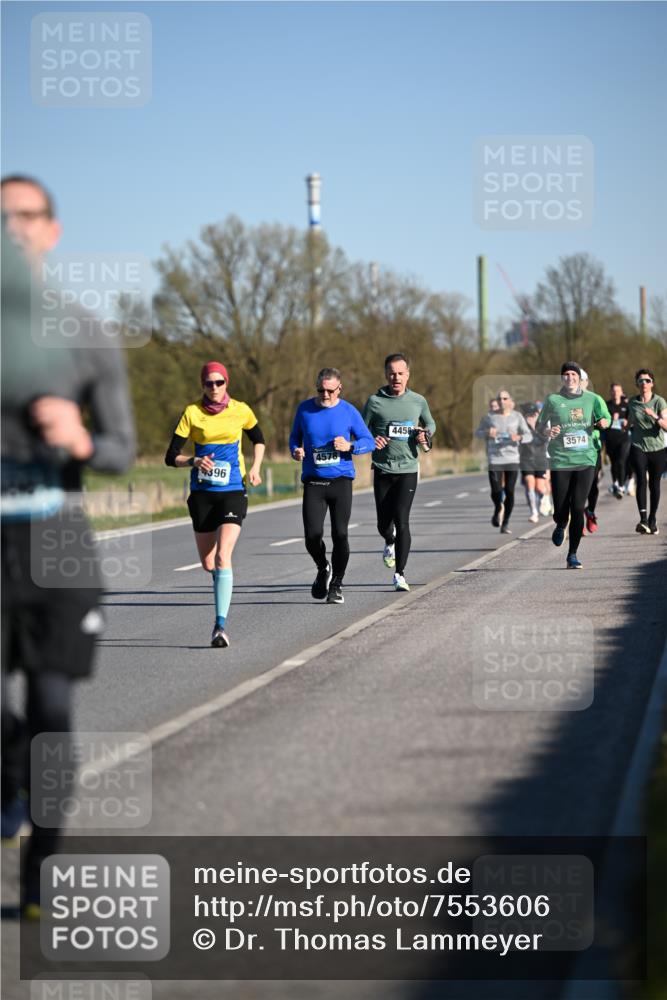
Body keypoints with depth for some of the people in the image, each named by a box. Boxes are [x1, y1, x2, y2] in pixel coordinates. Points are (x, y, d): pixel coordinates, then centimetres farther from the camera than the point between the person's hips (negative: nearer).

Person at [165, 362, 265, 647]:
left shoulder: (240, 410, 0)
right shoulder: (192, 413, -2)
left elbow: (258, 439, 20)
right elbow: (171, 457, -2)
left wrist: (255, 468, 4)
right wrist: (194, 461, -21)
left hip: (233, 492, -2)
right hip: (202, 494, 2)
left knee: (222, 556, -19)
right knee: (208, 564, 7)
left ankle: (220, 625, -22)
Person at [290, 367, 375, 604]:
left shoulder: (349, 411, 0)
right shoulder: (304, 409, 5)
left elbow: (369, 442, 4)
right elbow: (295, 437, 19)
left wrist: (349, 446, -15)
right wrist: (295, 451, -3)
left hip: (341, 480, -1)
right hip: (313, 482, 1)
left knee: (340, 535, -6)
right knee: (312, 536, -9)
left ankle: (336, 584, 11)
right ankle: (323, 569, 23)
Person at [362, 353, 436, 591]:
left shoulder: (418, 401, 5)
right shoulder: (375, 401, 0)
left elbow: (430, 423, 22)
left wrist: (426, 435, -1)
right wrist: (371, 441, -15)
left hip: (408, 470, -1)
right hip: (382, 470, 1)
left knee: (402, 522, -14)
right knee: (384, 523, 7)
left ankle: (399, 575, -11)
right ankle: (390, 543, 44)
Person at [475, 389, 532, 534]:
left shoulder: (517, 416, 4)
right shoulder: (489, 417, 4)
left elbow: (528, 436, 2)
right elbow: (478, 432, 15)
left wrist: (519, 437, -20)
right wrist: (487, 433, -8)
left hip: (512, 459, 0)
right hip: (494, 458, 0)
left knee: (509, 492, -4)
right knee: (496, 492, -8)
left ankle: (505, 523, 10)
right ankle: (498, 508, 27)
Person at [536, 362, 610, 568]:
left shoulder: (592, 399, 6)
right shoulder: (553, 400, 3)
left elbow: (605, 417, 3)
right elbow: (539, 426, 10)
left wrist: (604, 422, -21)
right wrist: (547, 432, -12)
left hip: (586, 460, 0)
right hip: (560, 461, 0)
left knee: (578, 509, -8)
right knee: (561, 511, -2)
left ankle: (572, 555, 3)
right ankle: (560, 526, 37)